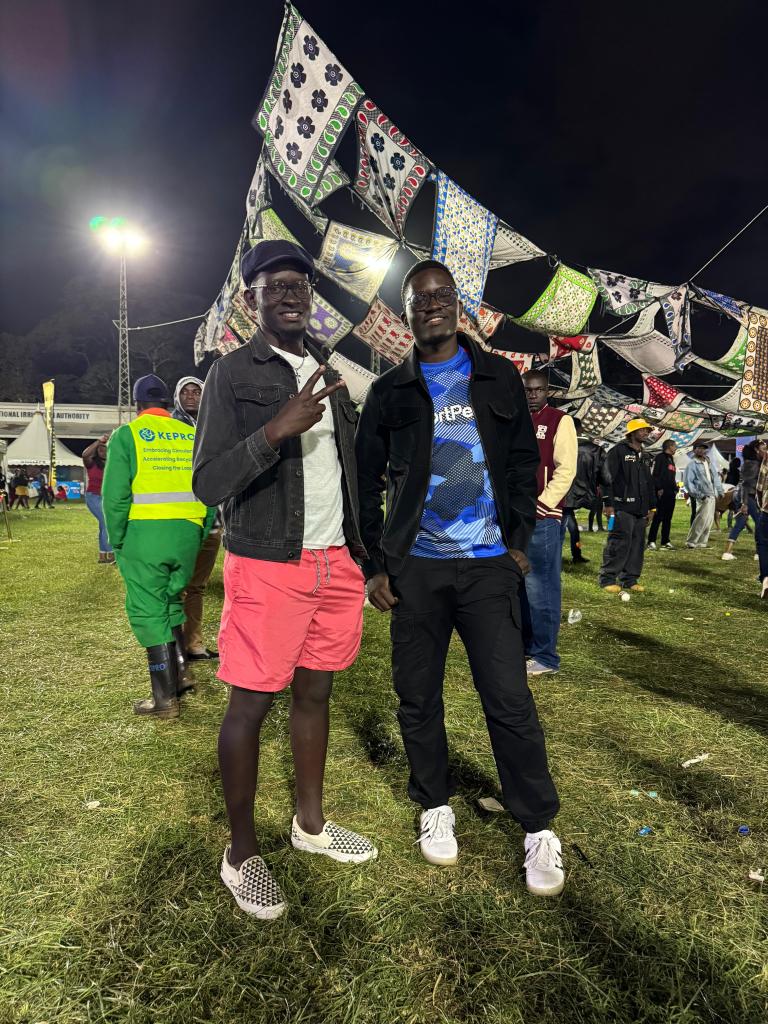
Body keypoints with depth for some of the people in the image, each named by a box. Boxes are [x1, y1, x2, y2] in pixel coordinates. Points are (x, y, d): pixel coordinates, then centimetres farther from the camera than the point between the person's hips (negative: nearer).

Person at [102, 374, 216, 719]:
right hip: (187, 533, 4)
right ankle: (179, 672, 21)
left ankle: (166, 698, 9)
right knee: (171, 601, 22)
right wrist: (199, 534, 13)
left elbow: (115, 495, -9)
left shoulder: (126, 435, 0)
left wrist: (117, 541, 2)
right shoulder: (192, 435, 10)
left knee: (149, 611, 4)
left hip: (145, 534, -4)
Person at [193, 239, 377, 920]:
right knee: (251, 705, 2)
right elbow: (208, 484, -13)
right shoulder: (232, 374, -4)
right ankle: (242, 854, 19)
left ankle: (311, 823, 32)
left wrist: (366, 555, 12)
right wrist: (279, 427, -26)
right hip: (268, 567, -6)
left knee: (315, 692, 15)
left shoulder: (329, 375, 14)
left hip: (337, 563, 6)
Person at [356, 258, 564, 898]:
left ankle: (540, 828, 16)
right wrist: (375, 566, 2)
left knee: (509, 699, -2)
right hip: (414, 566, 1)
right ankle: (435, 807, 30)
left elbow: (524, 462, 9)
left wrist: (520, 541, 1)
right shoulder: (389, 392, 7)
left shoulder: (499, 378, 9)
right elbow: (366, 483, 8)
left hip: (489, 564, -1)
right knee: (417, 697, 9)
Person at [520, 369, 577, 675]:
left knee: (540, 587, -3)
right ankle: (524, 646, 24)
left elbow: (566, 470, -9)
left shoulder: (559, 421, -2)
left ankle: (545, 656, 7)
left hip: (543, 517, -6)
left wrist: (541, 504, -15)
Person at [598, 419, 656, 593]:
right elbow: (608, 477, -11)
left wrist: (652, 506, 22)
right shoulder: (618, 451, -4)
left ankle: (629, 578, 15)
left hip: (640, 509, 8)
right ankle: (608, 578, -2)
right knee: (619, 543, -11)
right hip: (622, 508, -8)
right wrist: (608, 503, -16)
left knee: (637, 545, 7)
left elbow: (649, 483, 27)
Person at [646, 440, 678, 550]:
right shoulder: (660, 457, -5)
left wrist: (675, 489, 16)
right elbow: (655, 474, -14)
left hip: (671, 493, 9)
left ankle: (665, 541, 14)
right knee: (658, 517, -9)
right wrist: (659, 488, -19)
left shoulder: (671, 459, 22)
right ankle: (651, 541, -7)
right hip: (662, 493, -9)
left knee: (668, 518, 9)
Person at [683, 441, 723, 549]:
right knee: (702, 519, -13)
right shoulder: (692, 464, -9)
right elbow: (687, 482, -14)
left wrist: (720, 490, 12)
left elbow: (715, 477, 21)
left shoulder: (708, 462, 14)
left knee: (709, 520, 11)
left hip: (712, 496, 8)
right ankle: (691, 542, -4)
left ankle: (701, 542, 19)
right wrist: (699, 495, -18)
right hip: (703, 497, -8)